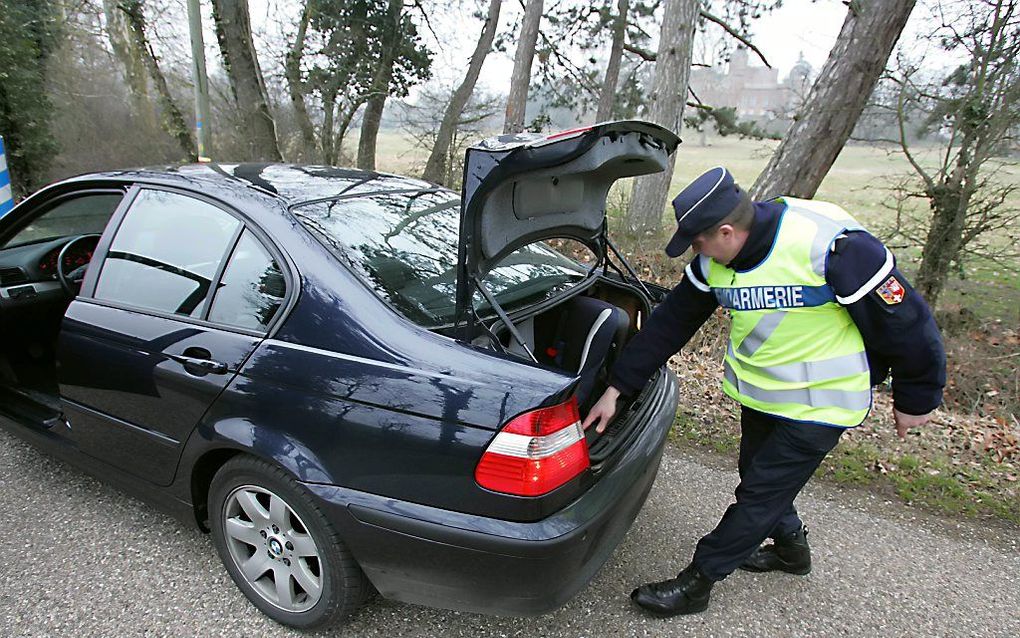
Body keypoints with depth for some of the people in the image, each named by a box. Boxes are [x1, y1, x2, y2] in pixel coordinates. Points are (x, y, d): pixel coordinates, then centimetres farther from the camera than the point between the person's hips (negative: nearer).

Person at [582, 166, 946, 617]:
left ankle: (696, 583, 17)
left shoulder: (828, 244, -28)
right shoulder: (714, 262, -9)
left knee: (760, 494, 1)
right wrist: (616, 388, -4)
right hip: (759, 393, 7)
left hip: (819, 403, -7)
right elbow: (669, 322, -3)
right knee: (758, 475, 21)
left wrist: (916, 398, -5)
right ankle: (791, 548, 50)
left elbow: (903, 318, -18)